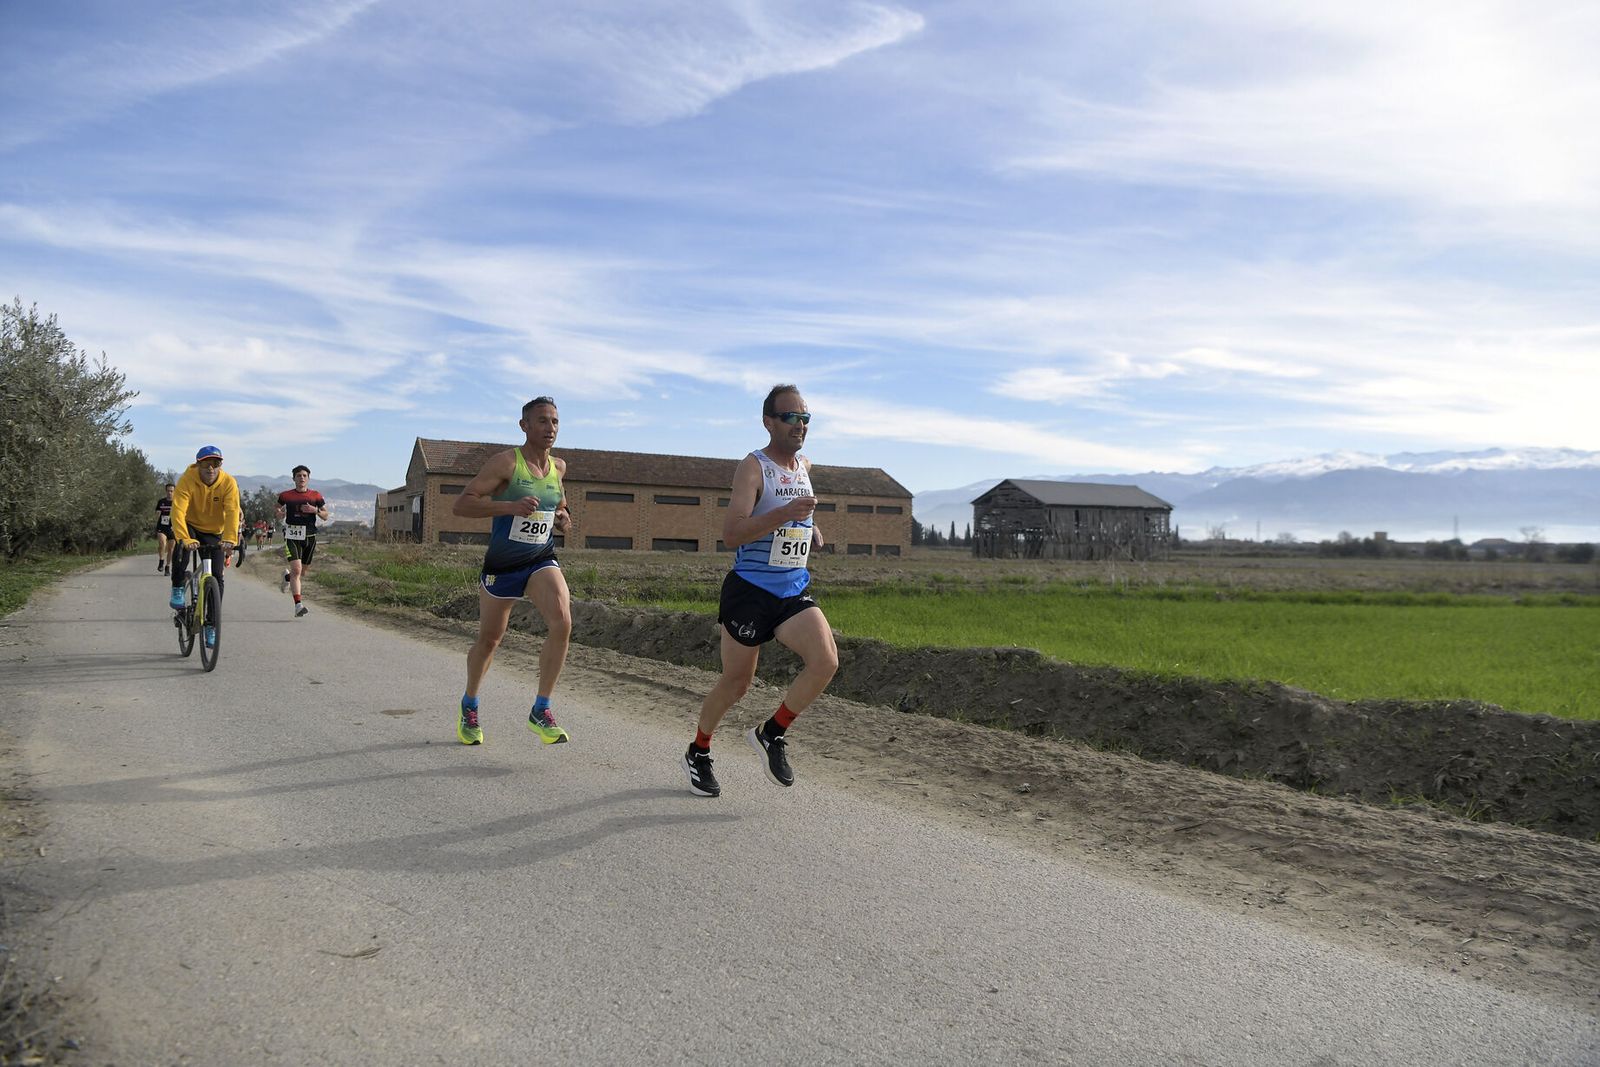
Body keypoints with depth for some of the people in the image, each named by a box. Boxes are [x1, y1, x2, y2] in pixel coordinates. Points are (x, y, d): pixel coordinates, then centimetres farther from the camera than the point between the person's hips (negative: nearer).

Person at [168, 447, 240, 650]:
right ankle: (178, 589, -14)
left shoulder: (228, 483, -20)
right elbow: (178, 511, -34)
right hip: (191, 527, -1)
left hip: (214, 533, 1)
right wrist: (184, 538, -49)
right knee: (181, 545, -36)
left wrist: (229, 539, -45)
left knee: (216, 576, -6)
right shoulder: (187, 480, -23)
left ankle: (211, 625, 5)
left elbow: (232, 513, -29)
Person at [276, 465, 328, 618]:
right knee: (296, 569, -17)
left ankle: (287, 576, 50)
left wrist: (315, 510, -11)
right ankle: (298, 605, -19)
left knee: (302, 571, 14)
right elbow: (277, 509, 19)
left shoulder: (316, 496, 5)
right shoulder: (286, 495, 3)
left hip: (309, 536, 3)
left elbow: (325, 516, 8)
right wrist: (279, 512, -4)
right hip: (292, 536, -3)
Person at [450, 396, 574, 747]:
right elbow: (461, 504, -19)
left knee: (562, 623, -23)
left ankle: (541, 710, -11)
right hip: (501, 565, -3)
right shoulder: (506, 461, -13)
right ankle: (469, 706, 39)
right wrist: (510, 506, -32)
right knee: (489, 640, 12)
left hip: (542, 562, 3)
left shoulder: (559, 467, 4)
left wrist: (564, 520, 1)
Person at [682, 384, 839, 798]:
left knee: (825, 662, -16)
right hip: (750, 589, -6)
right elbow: (731, 533, -24)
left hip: (794, 591, 6)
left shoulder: (805, 467, 10)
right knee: (736, 682, 5)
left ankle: (772, 734, 5)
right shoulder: (752, 467, -12)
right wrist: (785, 513, -34)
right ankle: (698, 753, 30)